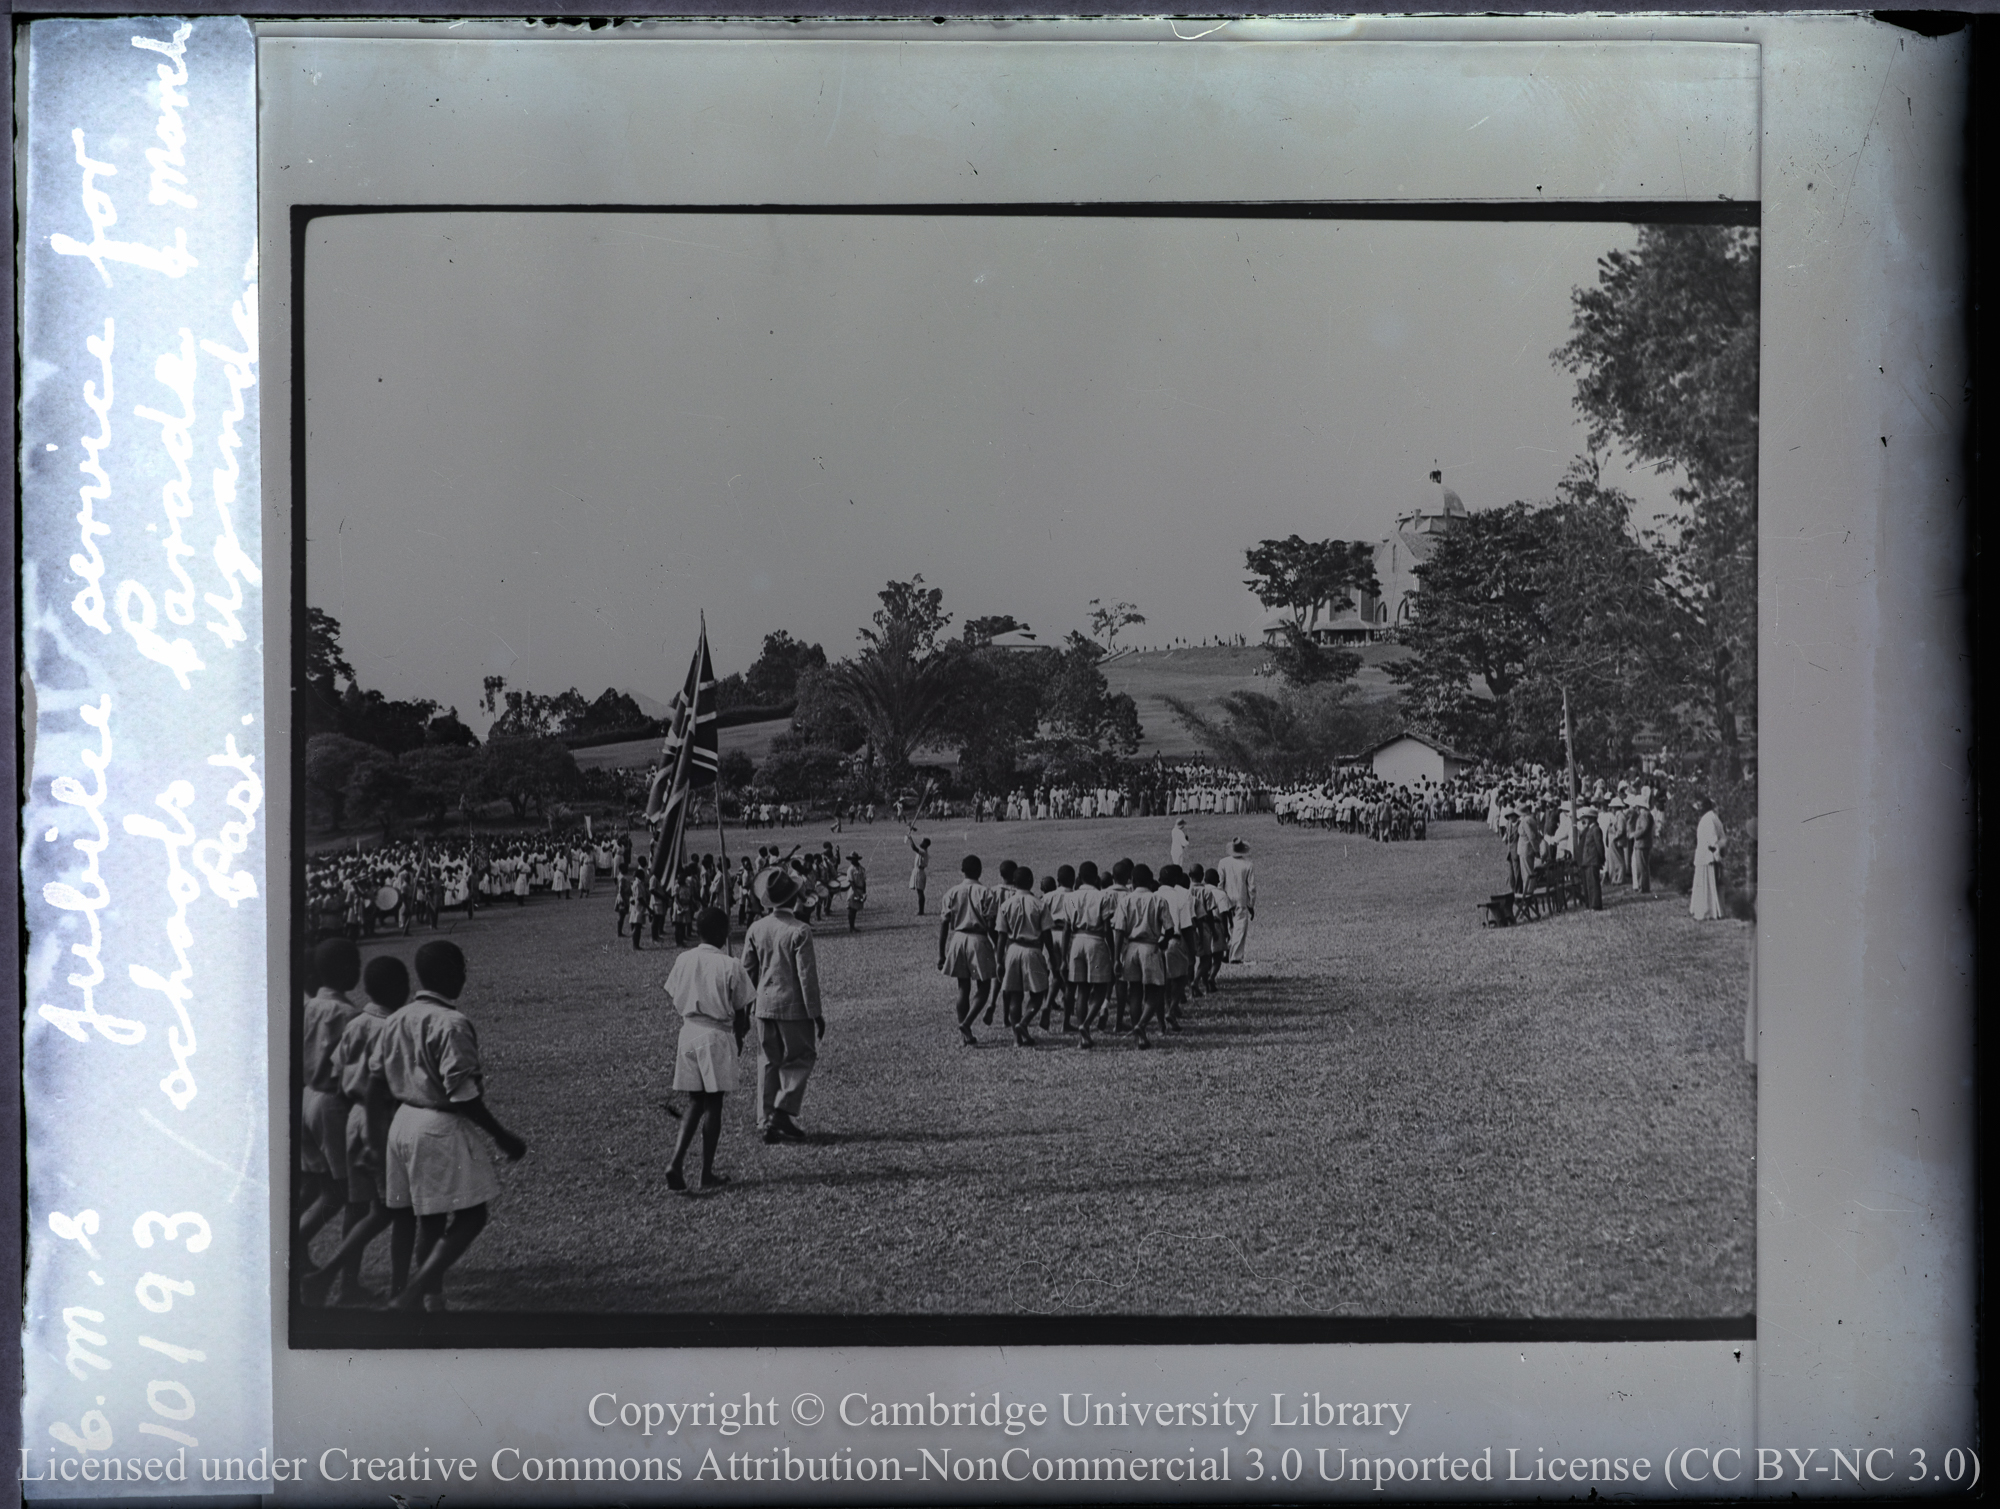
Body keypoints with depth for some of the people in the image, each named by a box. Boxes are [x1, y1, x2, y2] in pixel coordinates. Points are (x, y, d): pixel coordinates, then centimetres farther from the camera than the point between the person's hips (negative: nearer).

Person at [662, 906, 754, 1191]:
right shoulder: (730, 967, -12)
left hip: (688, 1034, 4)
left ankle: (677, 1162, -2)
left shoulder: (683, 961, 1)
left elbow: (674, 1000, 9)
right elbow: (740, 1011, -5)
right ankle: (707, 1173, 11)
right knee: (713, 1104, 5)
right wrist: (739, 1038, 11)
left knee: (696, 1103, 14)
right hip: (717, 1036, -4)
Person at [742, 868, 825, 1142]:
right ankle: (782, 1114, -2)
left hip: (764, 1006, 5)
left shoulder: (756, 929, 0)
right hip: (793, 1006, -5)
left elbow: (747, 970, 6)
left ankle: (767, 1120, 14)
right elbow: (807, 976, -14)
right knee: (800, 1059, 8)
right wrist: (816, 1013, -6)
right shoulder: (799, 931, -16)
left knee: (770, 1062, 13)